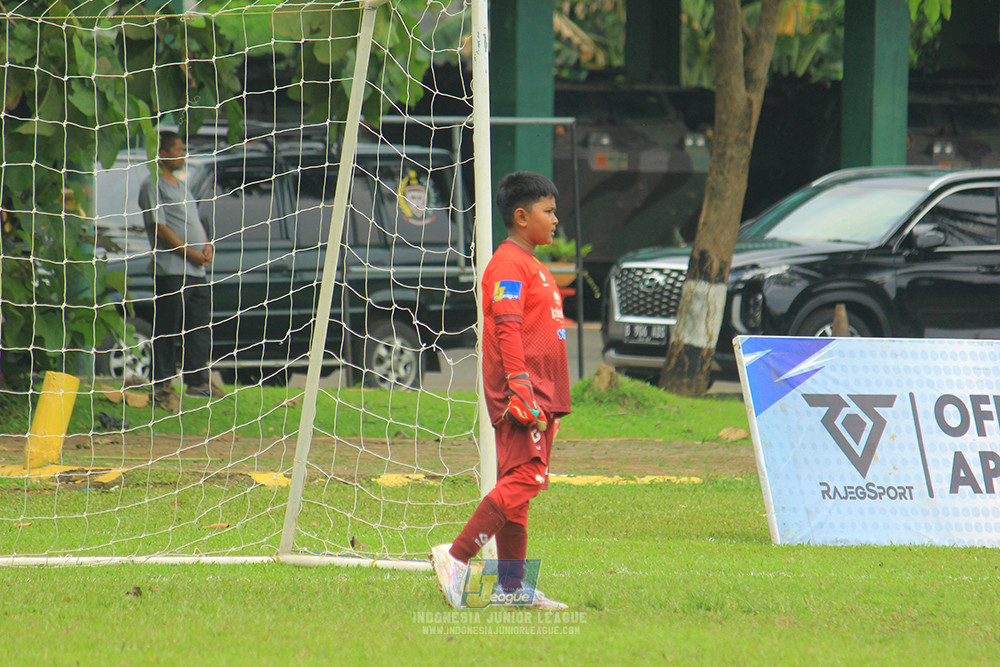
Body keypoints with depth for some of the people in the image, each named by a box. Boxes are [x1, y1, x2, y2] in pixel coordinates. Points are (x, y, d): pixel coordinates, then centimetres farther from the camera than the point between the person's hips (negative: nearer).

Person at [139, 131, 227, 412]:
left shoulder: (181, 186, 21)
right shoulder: (153, 186, -7)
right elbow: (159, 228, -14)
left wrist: (206, 246, 5)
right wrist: (191, 253, -15)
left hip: (197, 270, 9)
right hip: (171, 270, -9)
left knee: (200, 326, 11)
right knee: (167, 331, -5)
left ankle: (198, 380, 20)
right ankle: (161, 386, -2)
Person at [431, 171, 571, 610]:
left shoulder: (532, 266, 22)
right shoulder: (508, 265, -10)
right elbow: (507, 329, -19)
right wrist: (521, 388, -26)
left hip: (539, 393, 10)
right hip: (522, 393, -10)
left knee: (520, 482, 8)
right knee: (525, 478, -17)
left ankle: (512, 585, 8)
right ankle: (456, 556, -21)